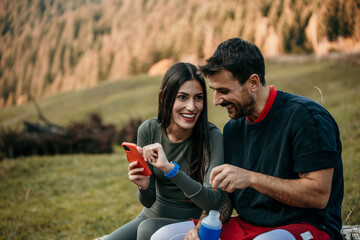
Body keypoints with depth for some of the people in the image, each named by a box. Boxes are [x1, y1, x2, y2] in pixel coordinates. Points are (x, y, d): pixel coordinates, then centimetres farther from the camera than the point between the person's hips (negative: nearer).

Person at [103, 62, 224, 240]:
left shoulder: (212, 137, -18)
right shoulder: (148, 130, -8)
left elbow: (213, 202, -28)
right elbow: (148, 202, -2)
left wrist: (170, 168, -38)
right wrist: (144, 187, -26)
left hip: (189, 222, -3)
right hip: (152, 216, 3)